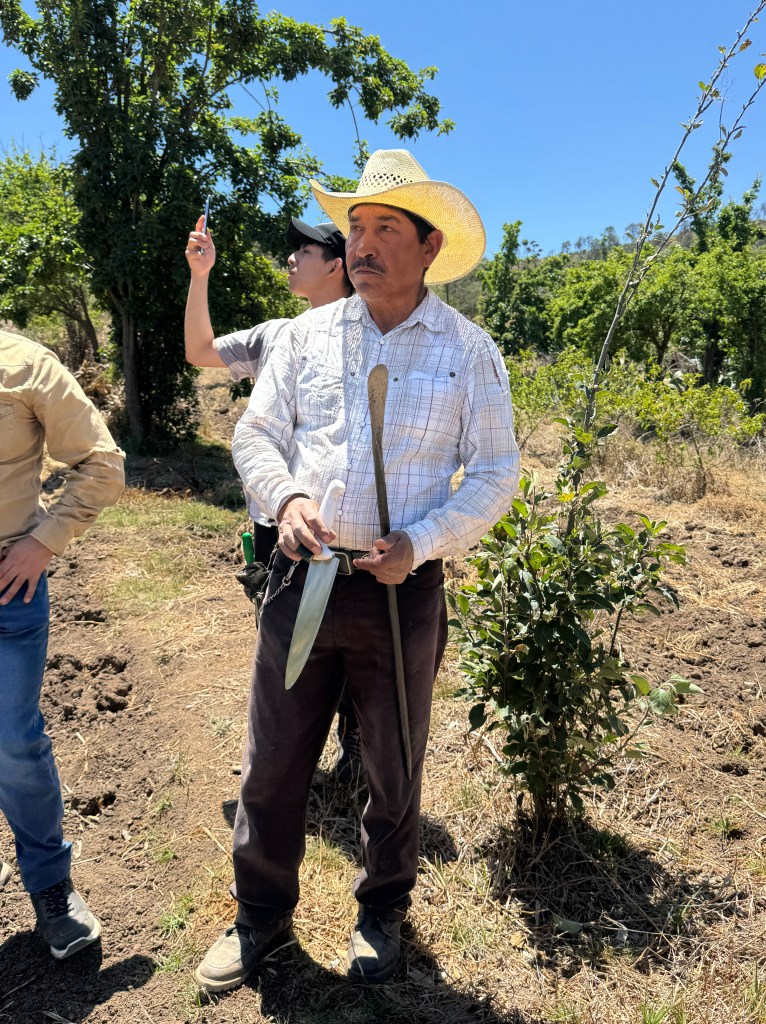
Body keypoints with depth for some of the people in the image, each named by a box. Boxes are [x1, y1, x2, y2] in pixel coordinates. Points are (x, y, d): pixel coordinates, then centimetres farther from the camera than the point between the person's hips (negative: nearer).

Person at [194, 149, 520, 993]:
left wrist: (421, 542, -15)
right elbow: (256, 433, 8)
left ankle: (382, 911, 42)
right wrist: (287, 497, -13)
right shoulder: (308, 333, 5)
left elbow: (495, 474, -1)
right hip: (303, 577, 2)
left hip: (404, 592, -2)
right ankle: (262, 913, 37)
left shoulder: (469, 351, -2)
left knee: (392, 769, 16)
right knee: (272, 761, 12)